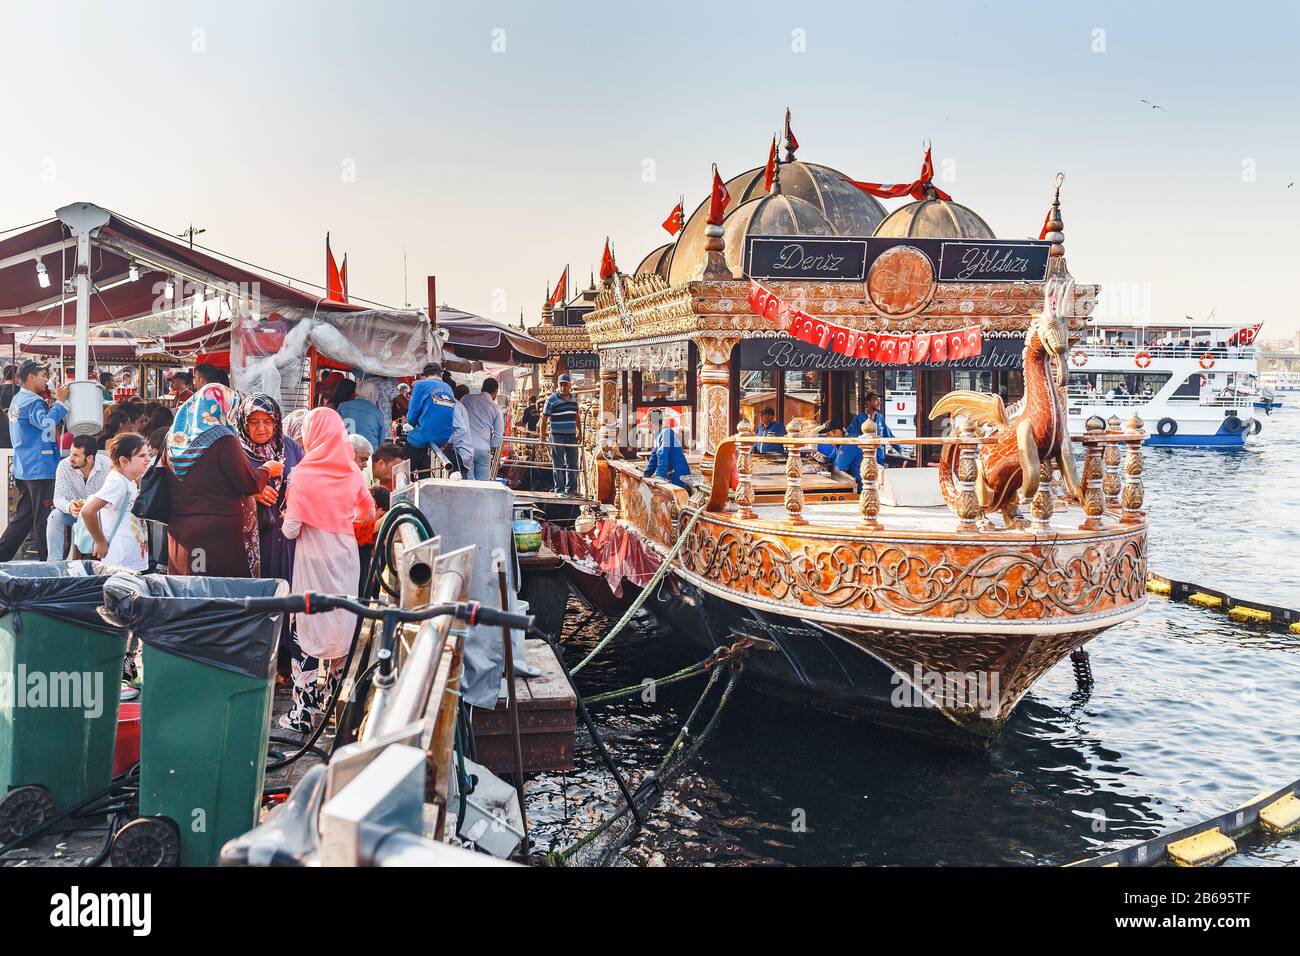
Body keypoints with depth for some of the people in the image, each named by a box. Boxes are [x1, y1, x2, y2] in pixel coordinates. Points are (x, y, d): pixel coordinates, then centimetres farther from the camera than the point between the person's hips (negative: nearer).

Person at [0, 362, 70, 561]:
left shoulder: (17, 399, 17)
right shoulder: (32, 401, -15)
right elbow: (46, 422, -33)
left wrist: (49, 408, 12)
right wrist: (61, 402, -27)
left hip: (23, 469, 10)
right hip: (39, 468, -10)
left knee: (23, 516, 15)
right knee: (43, 518, -1)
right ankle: (46, 560, 5)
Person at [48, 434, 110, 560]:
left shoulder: (107, 465, -21)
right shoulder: (64, 466, -16)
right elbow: (58, 497, -19)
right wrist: (69, 507, -43)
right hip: (73, 511, 2)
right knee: (55, 516, -27)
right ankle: (54, 562, -21)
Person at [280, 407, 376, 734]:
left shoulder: (303, 474, -13)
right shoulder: (352, 472, -1)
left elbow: (291, 530, -13)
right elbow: (369, 513, 12)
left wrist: (287, 521, 9)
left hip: (314, 560, -4)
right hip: (345, 556, 4)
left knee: (311, 629, 0)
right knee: (341, 626, 14)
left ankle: (304, 710, 3)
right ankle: (334, 698, 26)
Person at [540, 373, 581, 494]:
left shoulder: (574, 398, 10)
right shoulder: (552, 400, -7)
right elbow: (544, 419, -5)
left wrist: (579, 433, 16)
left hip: (572, 436, 5)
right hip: (557, 436, -5)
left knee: (573, 464, 8)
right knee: (558, 465, 1)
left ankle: (571, 489, 16)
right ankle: (559, 489, 7)